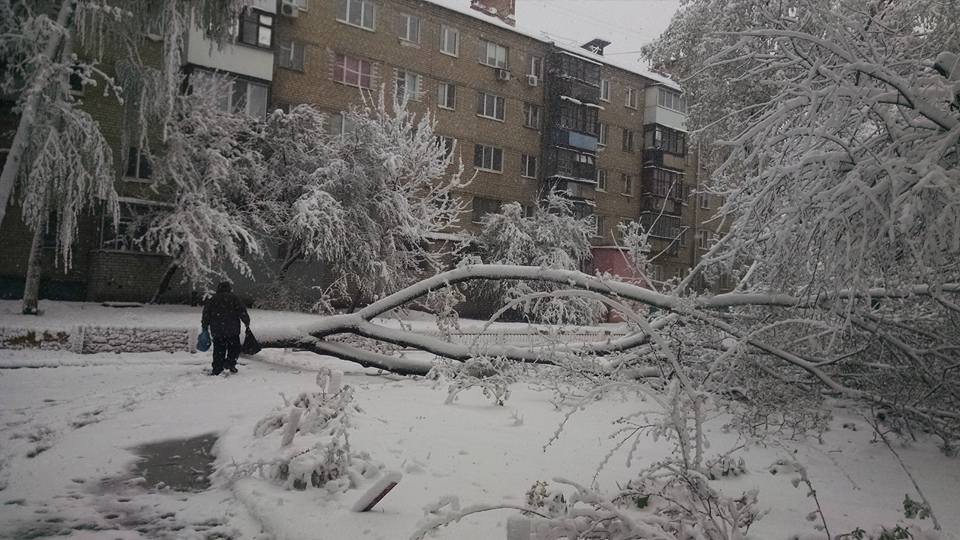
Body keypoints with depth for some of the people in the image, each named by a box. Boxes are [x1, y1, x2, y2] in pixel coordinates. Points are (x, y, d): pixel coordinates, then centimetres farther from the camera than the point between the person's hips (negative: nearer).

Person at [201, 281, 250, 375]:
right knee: (234, 348, 8)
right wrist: (247, 322, 6)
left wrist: (205, 327, 17)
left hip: (216, 331, 3)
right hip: (232, 330, -3)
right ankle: (230, 363, -10)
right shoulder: (233, 298, 1)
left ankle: (217, 370, 7)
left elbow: (206, 314, 11)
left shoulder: (212, 299, 11)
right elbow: (242, 311, -4)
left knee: (218, 350, 9)